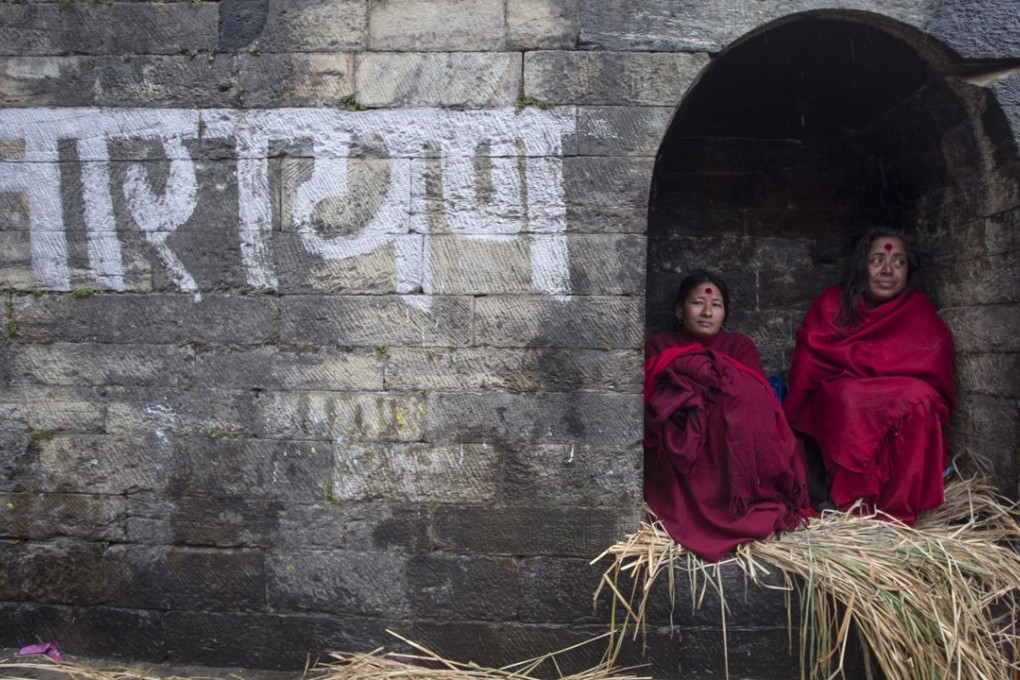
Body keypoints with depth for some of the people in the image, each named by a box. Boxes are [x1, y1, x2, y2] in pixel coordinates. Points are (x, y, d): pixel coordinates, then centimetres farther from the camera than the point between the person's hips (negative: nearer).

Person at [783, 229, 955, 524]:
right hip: (832, 409, -1)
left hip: (907, 415, 1)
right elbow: (807, 367, -4)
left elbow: (933, 375, -7)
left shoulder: (919, 312, 3)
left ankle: (898, 512, -24)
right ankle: (854, 507, -27)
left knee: (919, 399, -29)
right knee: (848, 398, -31)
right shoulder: (832, 304, 2)